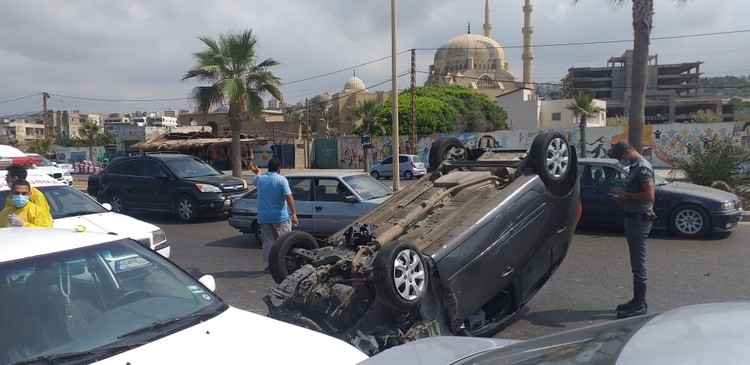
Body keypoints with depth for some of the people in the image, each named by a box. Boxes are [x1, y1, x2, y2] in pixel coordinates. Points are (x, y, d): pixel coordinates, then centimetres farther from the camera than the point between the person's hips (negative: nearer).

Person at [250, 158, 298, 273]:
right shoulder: (281, 179, -10)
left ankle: (269, 266, 10)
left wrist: (257, 172, 53)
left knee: (268, 241, 10)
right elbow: (288, 196, -19)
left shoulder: (260, 179, 4)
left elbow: (254, 181, 31)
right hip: (280, 217, -4)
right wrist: (294, 213, -19)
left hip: (263, 217, 4)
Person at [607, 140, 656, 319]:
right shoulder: (634, 166, 14)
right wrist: (624, 197, 7)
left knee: (638, 263, -4)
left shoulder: (643, 167, -16)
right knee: (636, 263, 15)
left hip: (640, 219, -10)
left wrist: (625, 194, -16)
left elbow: (649, 195, -24)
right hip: (633, 218, 10)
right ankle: (637, 300, 24)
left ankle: (640, 305, 3)